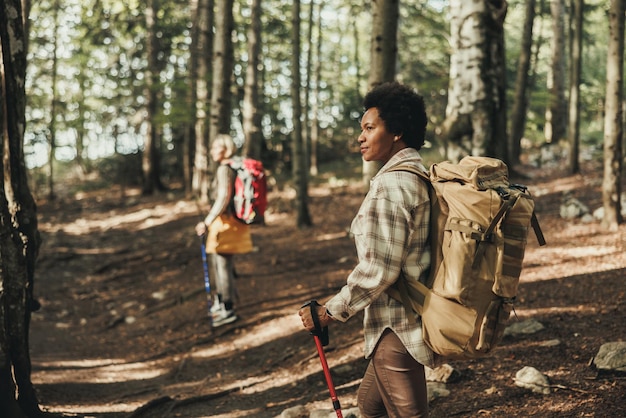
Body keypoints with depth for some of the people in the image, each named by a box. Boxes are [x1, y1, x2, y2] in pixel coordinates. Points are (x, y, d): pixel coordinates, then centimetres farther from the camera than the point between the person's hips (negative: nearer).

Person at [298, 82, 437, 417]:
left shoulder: (390, 185, -19)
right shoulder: (422, 175, 10)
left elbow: (378, 270, -24)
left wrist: (329, 312, -14)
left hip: (395, 327, -10)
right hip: (414, 316, 10)